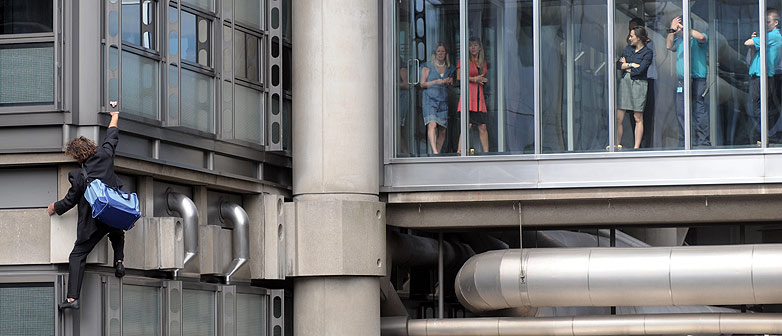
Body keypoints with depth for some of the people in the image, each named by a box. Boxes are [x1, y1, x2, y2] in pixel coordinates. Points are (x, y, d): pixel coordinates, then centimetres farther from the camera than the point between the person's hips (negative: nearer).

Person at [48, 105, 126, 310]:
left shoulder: (78, 176, -10)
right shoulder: (104, 155, 0)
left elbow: (70, 200, -1)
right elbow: (111, 137, 18)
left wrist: (55, 208, 20)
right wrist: (114, 116, 36)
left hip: (93, 222, -5)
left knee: (78, 255, 2)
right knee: (117, 234, 41)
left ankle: (72, 298, -9)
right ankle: (119, 260, 14)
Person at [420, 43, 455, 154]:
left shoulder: (449, 68, 18)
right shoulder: (427, 67, 7)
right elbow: (422, 84, 3)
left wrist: (450, 82, 3)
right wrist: (436, 82, -11)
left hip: (443, 101, 4)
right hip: (430, 99, -4)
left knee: (442, 130, -1)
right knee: (432, 124, -22)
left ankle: (438, 153, 7)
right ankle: (434, 151, -33)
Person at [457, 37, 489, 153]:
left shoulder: (482, 62, 19)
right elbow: (459, 77, -7)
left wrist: (484, 81, 10)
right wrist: (474, 79, -9)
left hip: (479, 96, 6)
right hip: (468, 93, -6)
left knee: (482, 126, 3)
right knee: (468, 124, -14)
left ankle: (486, 152, 5)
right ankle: (460, 151, -13)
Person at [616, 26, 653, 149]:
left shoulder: (647, 52, -2)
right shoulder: (627, 49, 16)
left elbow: (639, 70, -12)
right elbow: (618, 65, 7)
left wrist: (626, 66, 1)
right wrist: (631, 65, -6)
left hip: (638, 84, -5)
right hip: (624, 83, 5)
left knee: (638, 118, -1)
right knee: (618, 118, -1)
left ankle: (636, 147, 2)